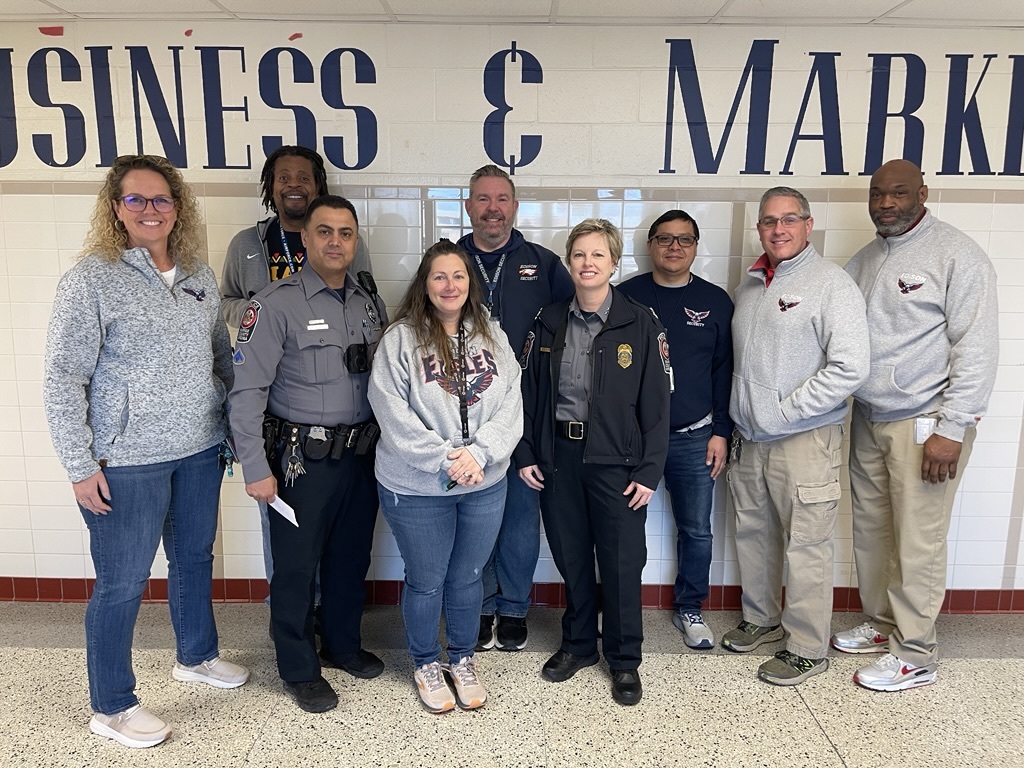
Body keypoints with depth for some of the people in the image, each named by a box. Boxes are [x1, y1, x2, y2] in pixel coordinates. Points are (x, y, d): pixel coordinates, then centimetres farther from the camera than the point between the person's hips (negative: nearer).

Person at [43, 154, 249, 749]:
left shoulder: (199, 275, 5)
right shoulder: (91, 280, -12)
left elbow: (222, 355, 15)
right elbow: (64, 380, -12)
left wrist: (233, 423, 12)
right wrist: (82, 466, -13)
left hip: (200, 452, 6)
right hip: (128, 464, -6)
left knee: (196, 558, 21)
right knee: (122, 584, 7)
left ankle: (197, 655, 45)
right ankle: (112, 707, 27)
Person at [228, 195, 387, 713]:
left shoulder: (369, 304, 7)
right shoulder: (276, 304, -11)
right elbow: (247, 390, -13)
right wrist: (255, 469, -15)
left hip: (360, 454, 5)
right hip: (303, 459, -5)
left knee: (351, 558, 18)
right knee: (296, 566, 8)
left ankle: (343, 645, 40)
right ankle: (299, 669, 28)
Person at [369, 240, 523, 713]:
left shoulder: (493, 337, 3)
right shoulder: (400, 338, -9)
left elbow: (511, 404, -2)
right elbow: (392, 412, -15)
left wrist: (479, 452, -17)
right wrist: (444, 460, -19)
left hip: (485, 485, 3)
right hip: (416, 489, -3)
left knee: (468, 576, 17)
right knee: (426, 581, 12)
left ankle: (463, 659, 39)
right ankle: (425, 664, 36)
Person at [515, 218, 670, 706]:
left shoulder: (640, 324, -5)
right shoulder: (549, 322, 5)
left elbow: (655, 403, -5)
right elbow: (529, 391, 8)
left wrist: (650, 470, -9)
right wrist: (525, 454, 2)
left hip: (617, 461, -3)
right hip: (558, 457, 3)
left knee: (622, 562, 5)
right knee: (570, 556, 14)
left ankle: (624, 659, 26)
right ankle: (578, 644, 35)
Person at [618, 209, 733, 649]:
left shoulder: (715, 301, 6)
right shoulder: (626, 296, 1)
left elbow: (725, 372, 6)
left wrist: (721, 432, 1)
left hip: (694, 438, 2)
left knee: (696, 530, 10)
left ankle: (690, 609, 29)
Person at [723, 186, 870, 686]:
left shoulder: (831, 284, -10)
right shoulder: (749, 285, 12)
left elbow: (850, 368, -18)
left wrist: (783, 411, -16)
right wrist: (739, 419, 10)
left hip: (804, 440, -7)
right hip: (749, 439, 7)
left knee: (805, 547, 1)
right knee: (753, 534, 17)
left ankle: (808, 649, 16)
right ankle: (761, 619, 37)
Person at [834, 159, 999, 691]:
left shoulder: (956, 254, -9)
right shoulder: (863, 260, 12)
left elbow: (977, 348, -13)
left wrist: (951, 429, -17)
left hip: (925, 423, -6)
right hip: (868, 419, 7)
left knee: (917, 541, 0)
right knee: (870, 529, 14)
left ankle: (916, 655, 15)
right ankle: (881, 625, 32)